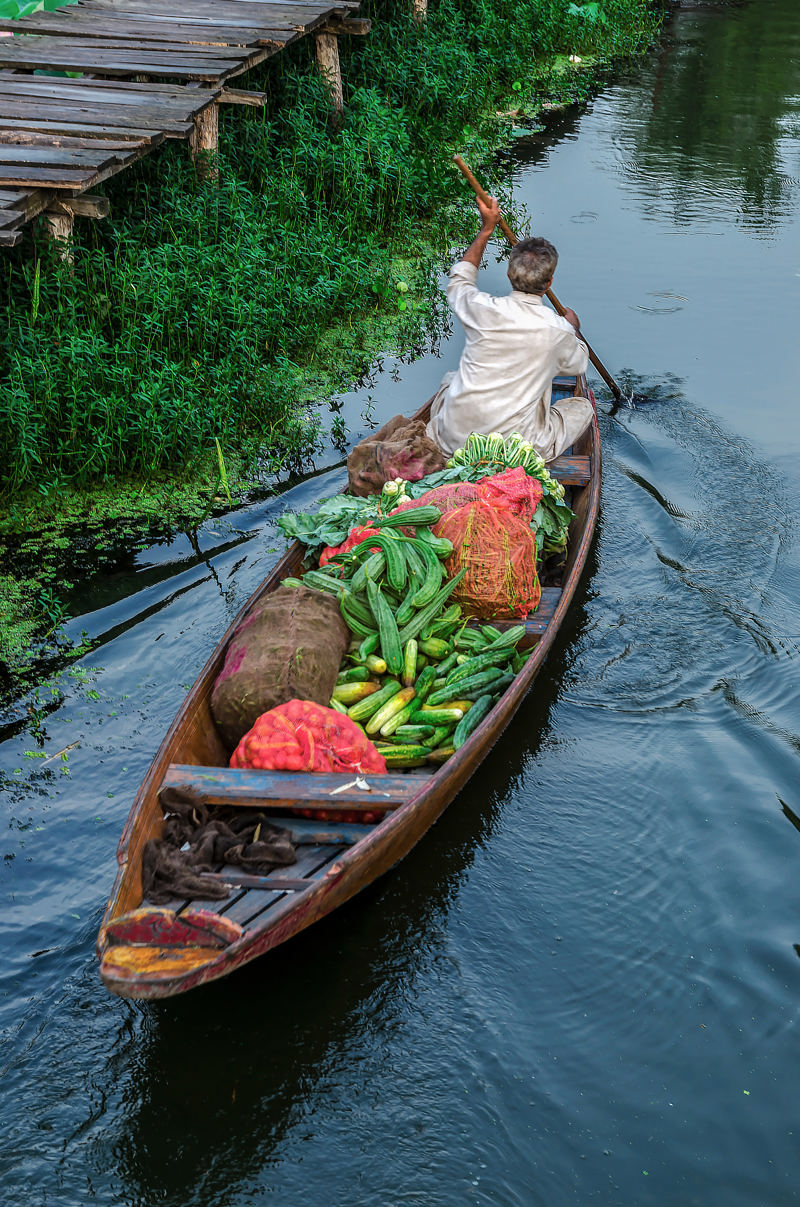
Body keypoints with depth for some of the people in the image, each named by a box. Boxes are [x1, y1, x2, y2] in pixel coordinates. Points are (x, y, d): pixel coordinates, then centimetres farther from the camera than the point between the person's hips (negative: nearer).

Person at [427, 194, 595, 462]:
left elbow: (460, 279, 20)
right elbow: (577, 364, 15)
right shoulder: (559, 330, -12)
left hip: (454, 441, 3)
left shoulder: (482, 309, -8)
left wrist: (486, 229, 23)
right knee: (583, 406, 20)